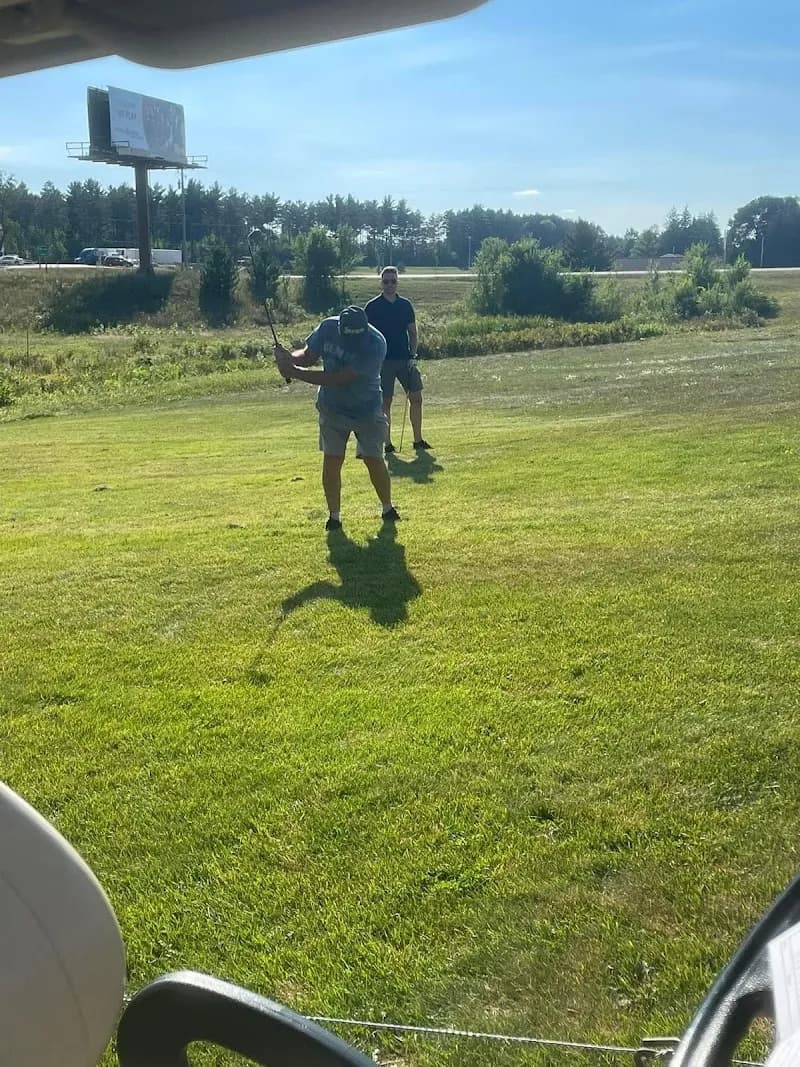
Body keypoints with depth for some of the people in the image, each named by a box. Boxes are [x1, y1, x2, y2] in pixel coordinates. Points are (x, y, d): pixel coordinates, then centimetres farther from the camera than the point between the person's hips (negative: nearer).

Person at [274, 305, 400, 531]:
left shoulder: (375, 344, -30)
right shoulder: (327, 328, -16)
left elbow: (338, 379, -32)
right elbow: (308, 356, -1)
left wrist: (294, 372, -32)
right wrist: (289, 358, -25)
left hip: (367, 410, -3)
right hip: (332, 408, 3)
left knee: (373, 460, 1)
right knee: (331, 460, -1)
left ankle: (388, 508, 23)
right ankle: (334, 516, 10)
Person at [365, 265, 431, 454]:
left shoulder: (405, 305, 9)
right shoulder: (372, 306, -2)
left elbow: (412, 332, 13)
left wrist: (412, 355, 1)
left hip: (405, 359, 4)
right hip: (384, 361, -4)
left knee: (416, 398, 1)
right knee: (386, 402, 0)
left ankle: (418, 440, 11)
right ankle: (387, 444, 7)